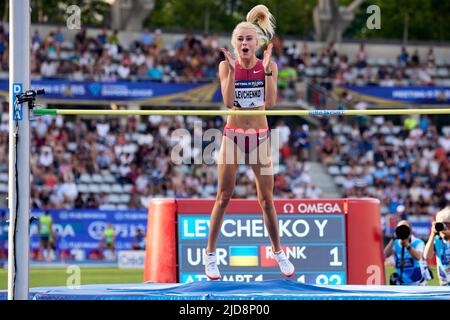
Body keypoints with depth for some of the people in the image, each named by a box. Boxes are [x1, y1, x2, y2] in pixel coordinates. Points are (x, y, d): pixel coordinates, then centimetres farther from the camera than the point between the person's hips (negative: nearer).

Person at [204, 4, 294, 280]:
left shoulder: (269, 66, -4)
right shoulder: (227, 65, -5)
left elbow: (271, 102, -16)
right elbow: (228, 102, -18)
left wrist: (267, 69, -22)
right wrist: (233, 69, -23)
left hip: (260, 136, 1)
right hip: (233, 135, -1)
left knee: (267, 200, 5)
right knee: (223, 198, 1)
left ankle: (278, 252, 20)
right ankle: (210, 254, 10)